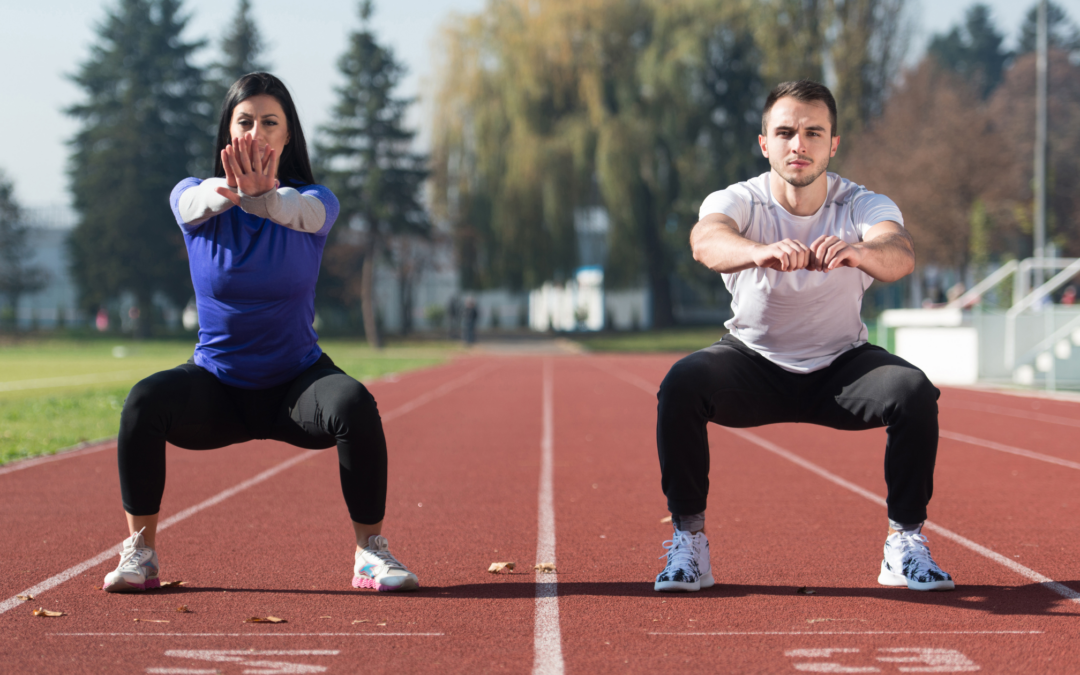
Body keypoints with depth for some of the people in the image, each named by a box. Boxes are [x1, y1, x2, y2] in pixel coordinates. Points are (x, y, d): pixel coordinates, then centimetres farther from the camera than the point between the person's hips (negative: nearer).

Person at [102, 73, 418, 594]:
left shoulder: (316, 203, -7)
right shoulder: (195, 198, -5)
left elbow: (303, 210, -33)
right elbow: (197, 202, -31)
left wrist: (263, 198, -58)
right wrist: (230, 191, -56)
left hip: (297, 382, -1)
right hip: (216, 383, 1)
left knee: (355, 404, -32)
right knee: (145, 400, -29)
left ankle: (371, 552, -17)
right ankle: (140, 552, -16)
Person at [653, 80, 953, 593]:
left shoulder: (864, 205, -16)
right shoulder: (738, 201, -18)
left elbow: (900, 254, -40)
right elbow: (706, 240, -42)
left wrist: (857, 251, -64)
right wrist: (761, 251, -66)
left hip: (841, 367, 0)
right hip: (753, 361, 0)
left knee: (913, 391, -28)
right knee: (682, 383, -29)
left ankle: (906, 541, -9)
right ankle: (688, 541, -14)